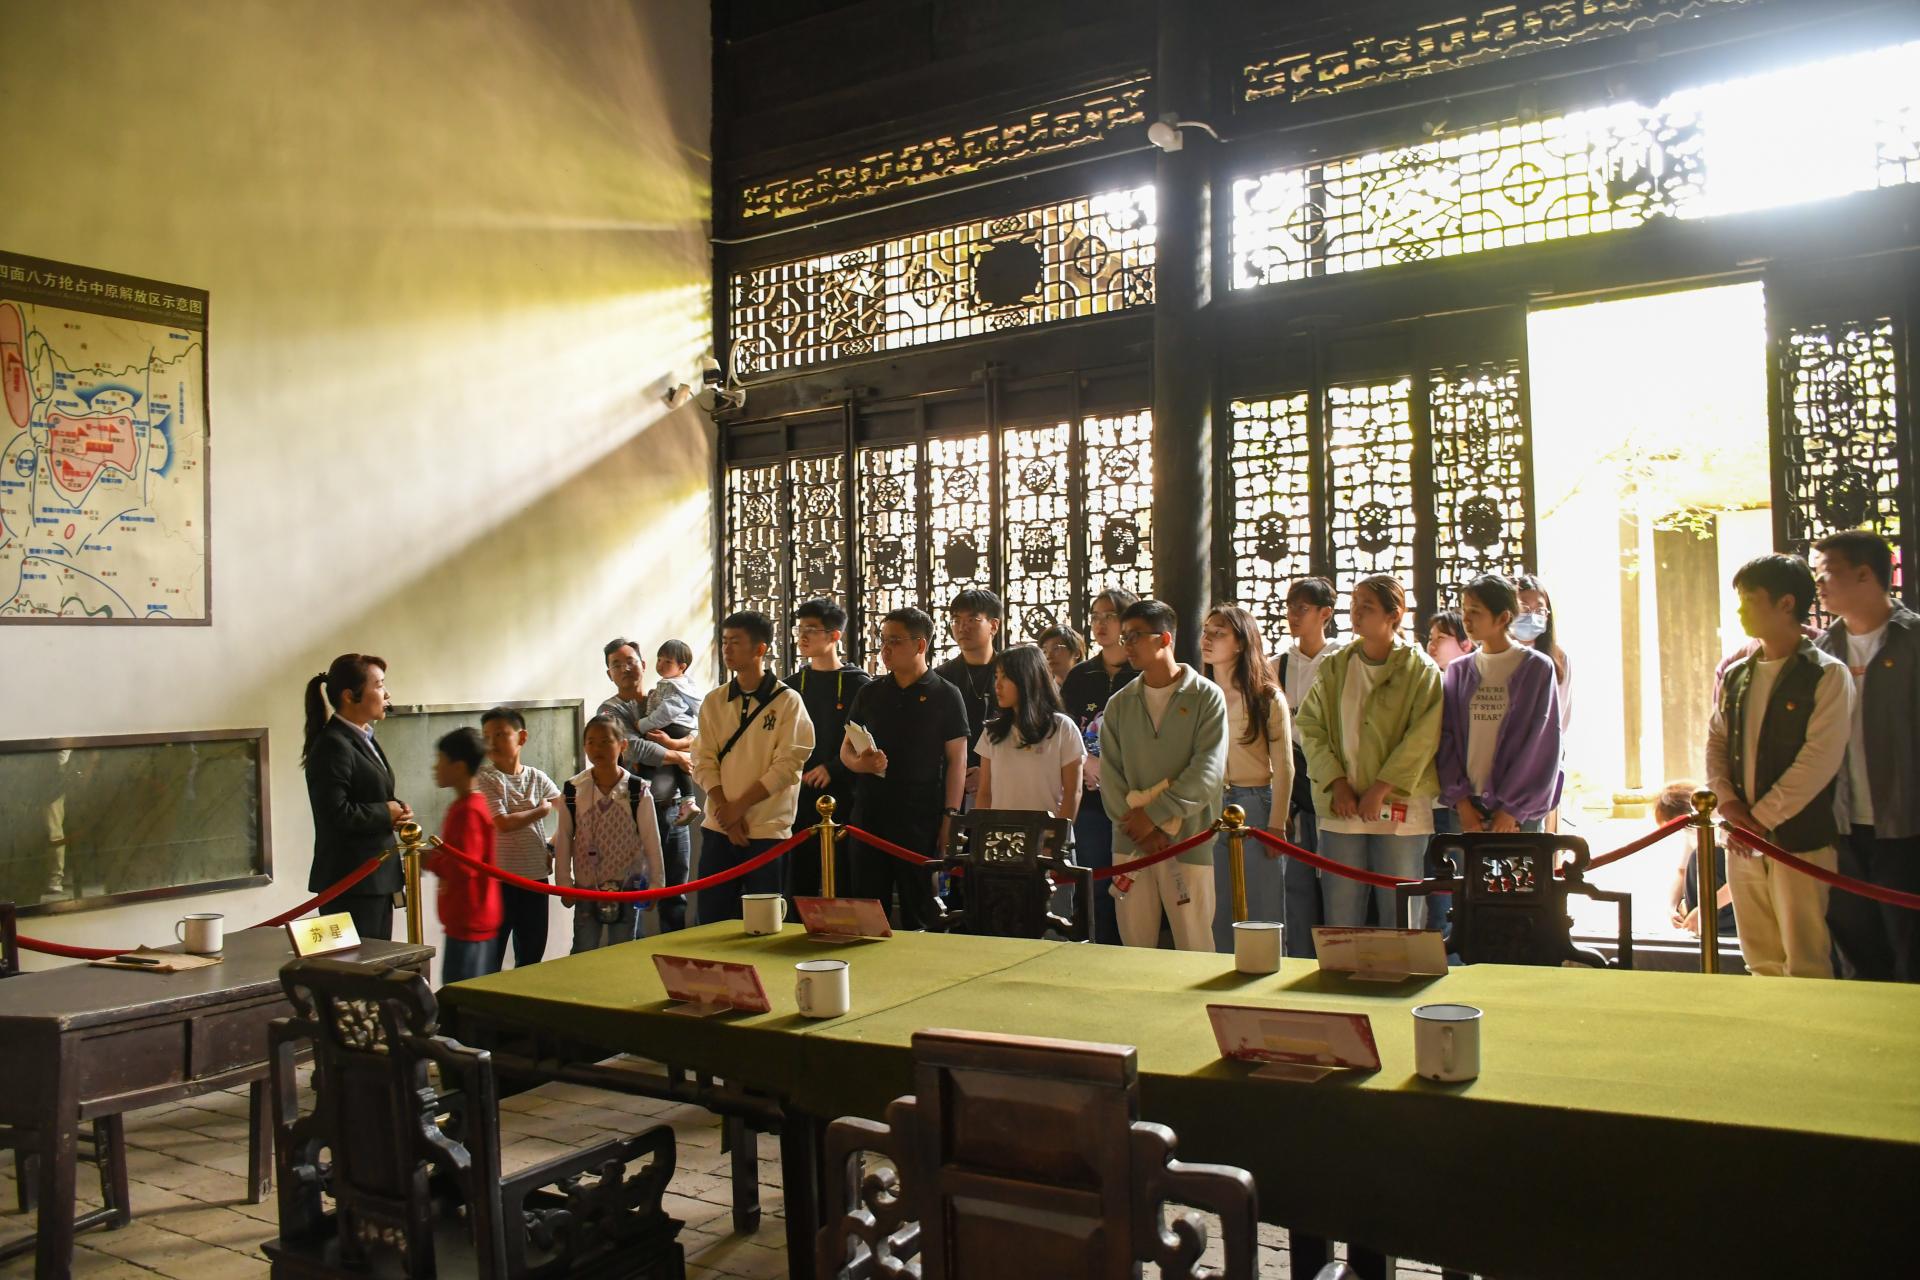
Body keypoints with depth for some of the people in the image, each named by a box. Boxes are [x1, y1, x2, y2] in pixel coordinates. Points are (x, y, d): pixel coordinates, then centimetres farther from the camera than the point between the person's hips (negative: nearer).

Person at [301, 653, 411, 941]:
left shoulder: (363, 739, 15)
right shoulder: (332, 745, -15)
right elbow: (336, 814, -24)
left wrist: (396, 813, 4)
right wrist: (386, 813, -10)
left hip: (376, 879, 10)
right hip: (351, 884, -10)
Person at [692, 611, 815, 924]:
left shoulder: (787, 702, -4)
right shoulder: (714, 702, 8)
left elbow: (787, 766, -11)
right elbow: (703, 763, 3)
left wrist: (740, 806, -12)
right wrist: (726, 811, -10)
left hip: (768, 830, -4)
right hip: (718, 828, 4)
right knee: (710, 918, 7)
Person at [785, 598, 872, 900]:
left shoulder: (859, 685, -1)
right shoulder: (791, 687, 14)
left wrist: (833, 768, -15)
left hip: (844, 799, -4)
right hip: (797, 800, 4)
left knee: (843, 888, -1)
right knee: (798, 888, 5)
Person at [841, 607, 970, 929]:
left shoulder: (945, 696, 0)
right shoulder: (869, 693, 11)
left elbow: (956, 760, -2)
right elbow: (846, 748, 15)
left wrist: (949, 817, -9)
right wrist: (859, 763, -9)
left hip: (922, 819, -3)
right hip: (869, 815, 4)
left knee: (919, 913, 3)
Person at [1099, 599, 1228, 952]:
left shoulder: (1206, 697, 0)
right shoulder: (1119, 704, 11)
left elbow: (1208, 772, -9)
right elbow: (1109, 773, 5)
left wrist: (1155, 814, -12)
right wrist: (1136, 821, -9)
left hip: (1189, 842, -3)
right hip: (1131, 843, 4)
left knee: (1194, 947, -1)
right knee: (1134, 946, 7)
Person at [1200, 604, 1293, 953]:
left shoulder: (1267, 698, -2)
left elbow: (1283, 766, -3)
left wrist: (1277, 825, -7)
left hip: (1255, 806, -3)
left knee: (1262, 913, 1)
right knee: (1217, 913, 8)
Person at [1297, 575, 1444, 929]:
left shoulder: (1421, 670, -1)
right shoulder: (1335, 667, 9)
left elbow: (1422, 739, -8)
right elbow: (1310, 726, 5)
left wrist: (1380, 790, -13)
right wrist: (1337, 782, -7)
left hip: (1399, 808, -3)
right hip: (1340, 810, 3)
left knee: (1401, 919, 2)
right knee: (1340, 918, 7)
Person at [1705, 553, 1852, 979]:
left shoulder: (1827, 676, -7)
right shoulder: (1735, 675, 11)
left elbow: (1819, 761, -14)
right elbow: (1715, 741, 12)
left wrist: (1762, 818, -14)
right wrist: (1727, 800, -4)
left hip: (1801, 841, -6)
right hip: (1744, 840, 6)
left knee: (1805, 964, -1)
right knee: (1760, 960, 12)